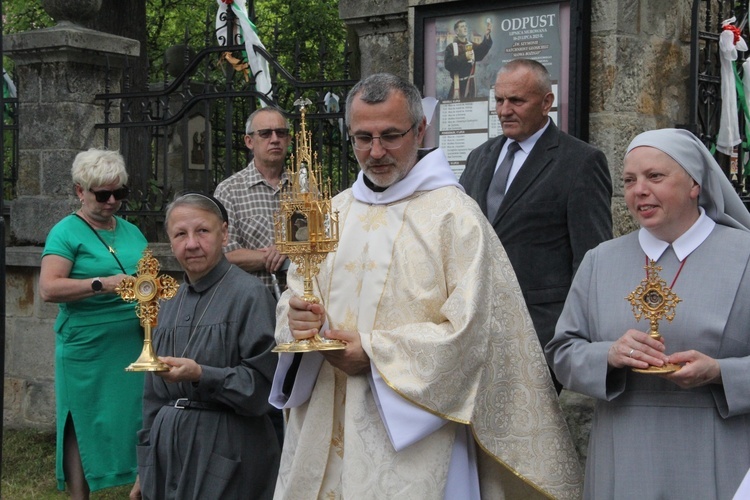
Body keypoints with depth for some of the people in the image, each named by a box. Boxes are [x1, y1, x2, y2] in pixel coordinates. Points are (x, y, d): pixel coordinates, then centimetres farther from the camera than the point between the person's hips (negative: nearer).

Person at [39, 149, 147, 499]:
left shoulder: (131, 231, 15)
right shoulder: (67, 232, -4)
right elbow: (48, 289, -14)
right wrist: (102, 285, -24)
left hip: (134, 347, 5)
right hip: (86, 349, -5)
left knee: (135, 421, 6)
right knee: (84, 428, 2)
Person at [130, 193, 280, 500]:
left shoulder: (249, 294, -9)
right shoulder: (172, 306, 13)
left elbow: (263, 385, -15)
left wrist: (201, 375, -25)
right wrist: (146, 468, 17)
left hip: (224, 458, -6)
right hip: (170, 451, 6)